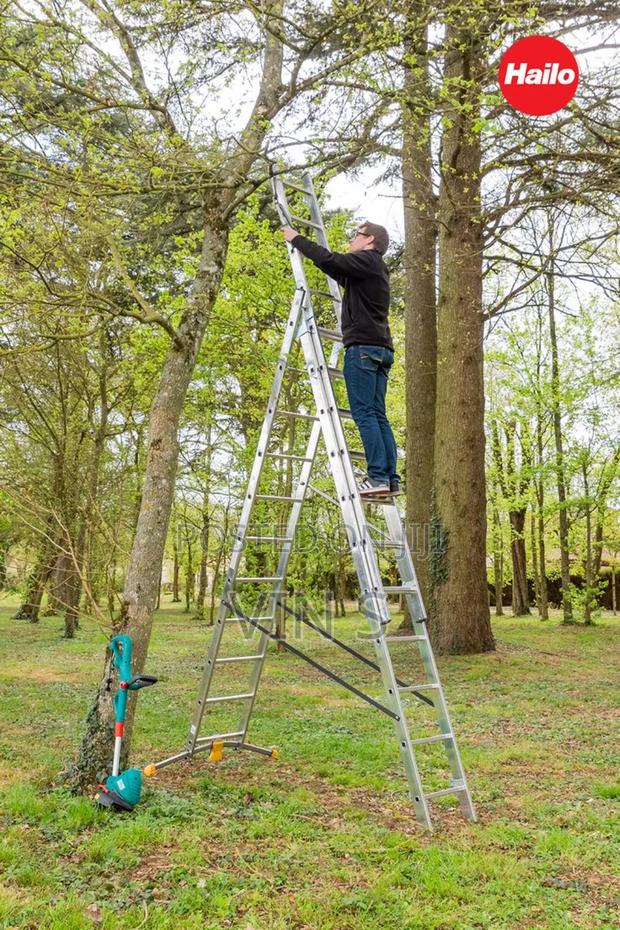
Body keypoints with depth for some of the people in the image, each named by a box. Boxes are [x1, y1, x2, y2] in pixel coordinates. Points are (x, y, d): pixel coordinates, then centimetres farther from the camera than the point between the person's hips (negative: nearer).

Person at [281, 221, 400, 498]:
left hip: (363, 346, -9)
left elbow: (328, 260, -10)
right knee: (377, 415, 4)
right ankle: (390, 479, -1)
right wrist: (303, 245, 34)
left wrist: (296, 239, 3)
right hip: (381, 349, 9)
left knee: (364, 413, -12)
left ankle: (378, 477, -17)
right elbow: (337, 269, 36)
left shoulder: (367, 260, 0)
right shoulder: (374, 268, 28)